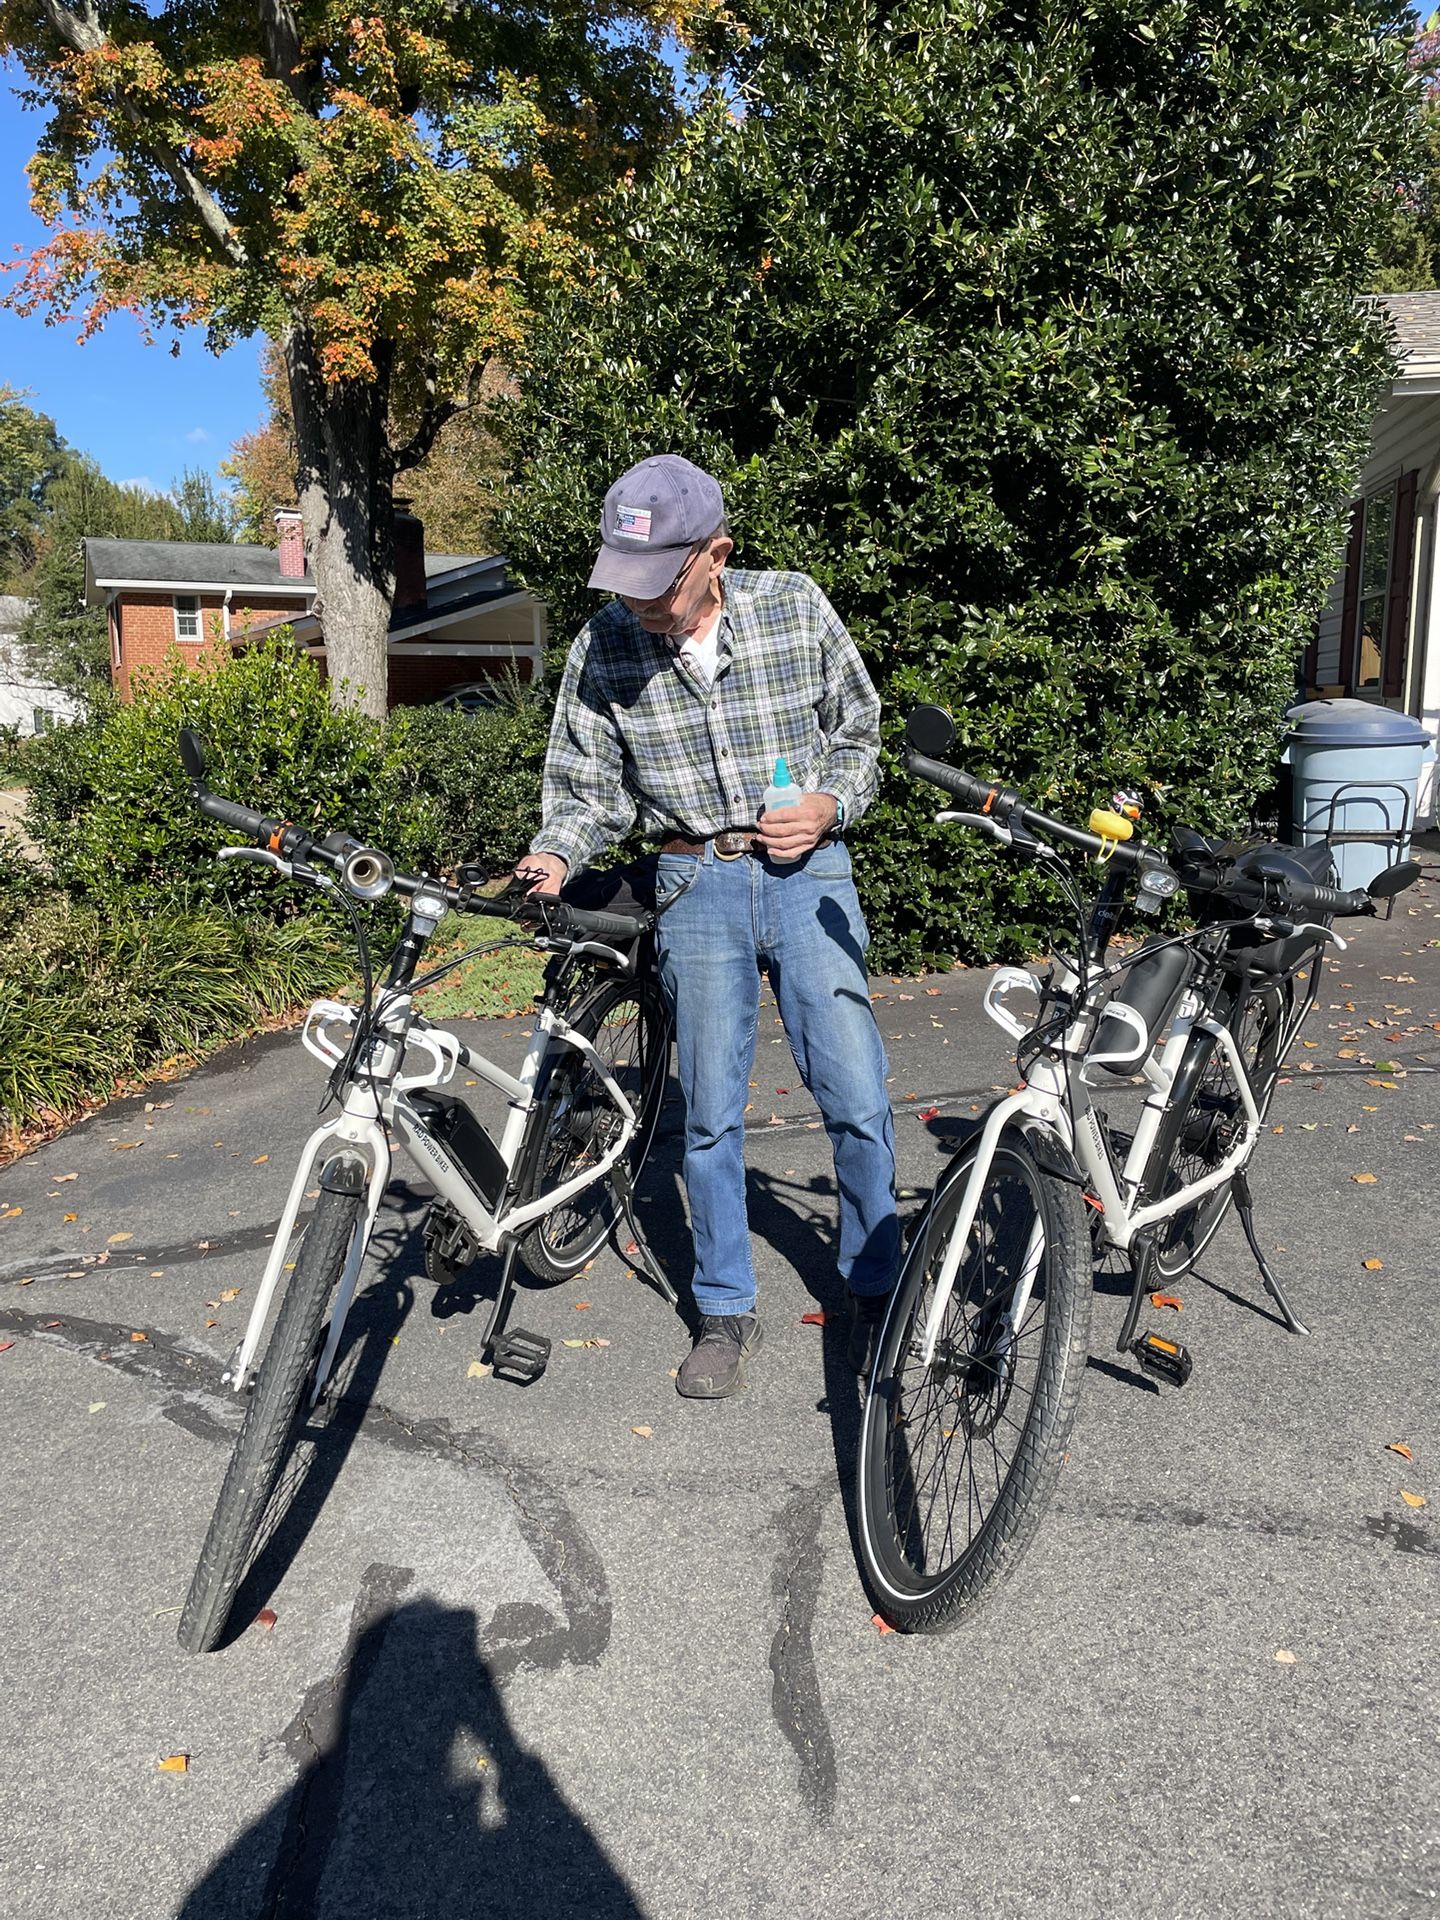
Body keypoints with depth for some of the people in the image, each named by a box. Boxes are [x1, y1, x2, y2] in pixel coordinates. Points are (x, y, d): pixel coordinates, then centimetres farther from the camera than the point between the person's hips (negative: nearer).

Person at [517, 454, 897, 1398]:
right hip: (697, 886, 1)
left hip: (808, 872, 0)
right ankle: (727, 1311, 24)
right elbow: (590, 789, 3)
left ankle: (875, 1292, 22)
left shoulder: (797, 608, -5)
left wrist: (830, 806, -12)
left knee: (857, 1099, -1)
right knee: (712, 1112, 6)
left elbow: (861, 733, 6)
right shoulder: (604, 650, -5)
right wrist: (553, 856, -17)